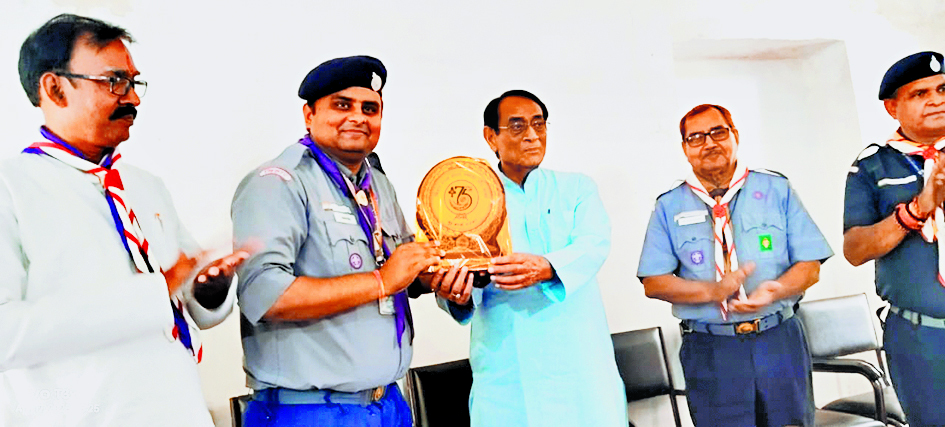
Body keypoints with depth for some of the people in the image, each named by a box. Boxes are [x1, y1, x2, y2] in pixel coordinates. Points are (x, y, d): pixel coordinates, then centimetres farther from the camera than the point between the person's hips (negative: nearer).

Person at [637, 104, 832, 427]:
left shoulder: (777, 189, 5)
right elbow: (653, 282, -3)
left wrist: (775, 290, -20)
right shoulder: (669, 207, 3)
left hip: (779, 343, 2)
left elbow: (809, 265, 1)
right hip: (710, 351, -1)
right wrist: (711, 291, -18)